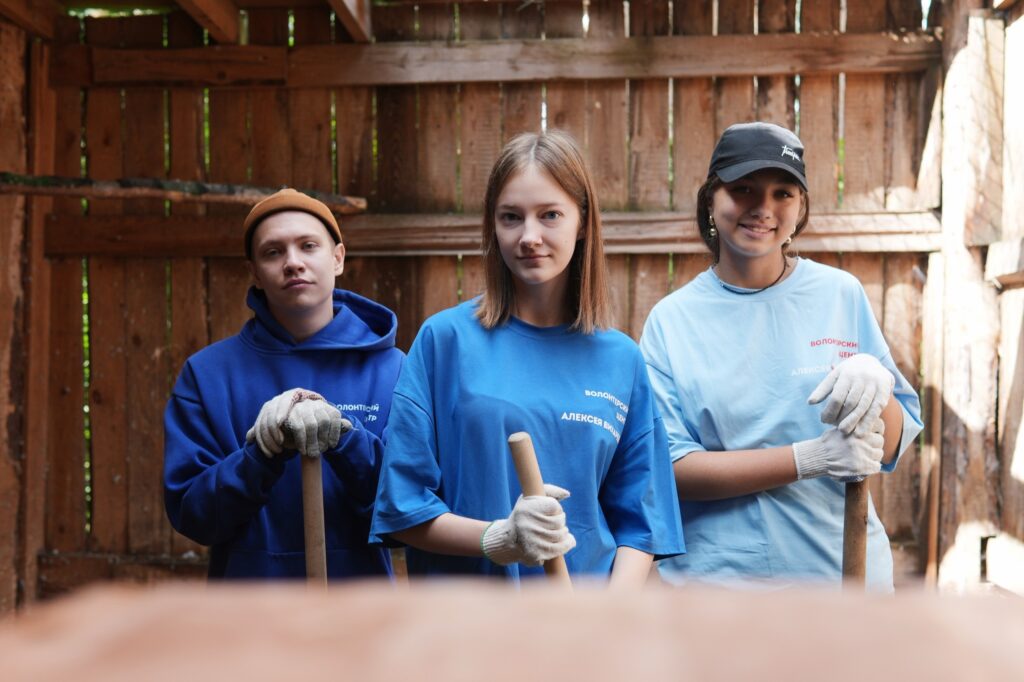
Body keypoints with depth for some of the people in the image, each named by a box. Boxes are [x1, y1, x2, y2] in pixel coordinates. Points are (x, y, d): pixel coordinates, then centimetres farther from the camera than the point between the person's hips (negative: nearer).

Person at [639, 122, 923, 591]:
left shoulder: (841, 295, 0)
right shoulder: (672, 320, -4)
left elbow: (891, 448, 0)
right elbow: (672, 469, -10)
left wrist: (876, 384, -20)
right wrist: (811, 458, -19)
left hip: (845, 569, 1)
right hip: (714, 575, -1)